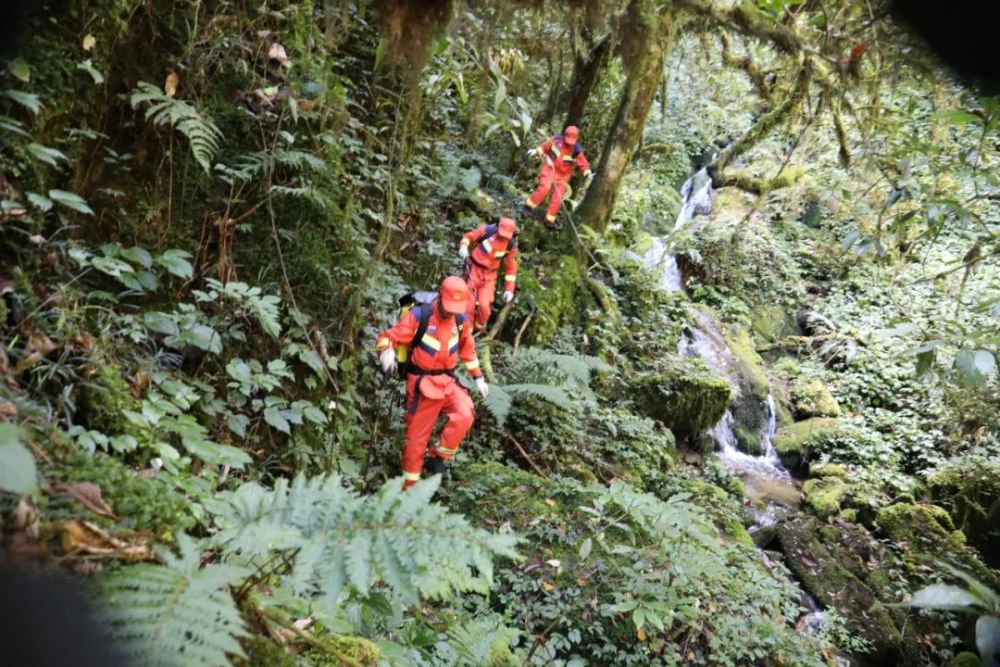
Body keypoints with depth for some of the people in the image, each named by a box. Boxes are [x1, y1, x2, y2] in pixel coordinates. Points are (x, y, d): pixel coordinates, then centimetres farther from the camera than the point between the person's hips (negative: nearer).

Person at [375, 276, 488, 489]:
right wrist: (387, 352, -39)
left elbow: (468, 349, 19)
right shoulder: (419, 315, -14)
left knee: (464, 416, -21)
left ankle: (437, 457, 1)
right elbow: (387, 337, -16)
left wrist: (478, 377, 17)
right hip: (422, 382, -4)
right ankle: (409, 486, 19)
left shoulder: (460, 320, 2)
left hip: (448, 381, 4)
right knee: (417, 436, 2)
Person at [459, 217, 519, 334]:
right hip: (474, 269, -1)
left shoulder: (511, 246, -9)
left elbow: (511, 268, 2)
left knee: (484, 306, -13)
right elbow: (469, 236, 0)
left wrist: (509, 289, 0)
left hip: (489, 275, 1)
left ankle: (480, 331, 15)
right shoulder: (486, 230, -15)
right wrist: (463, 247, -20)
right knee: (469, 305, -2)